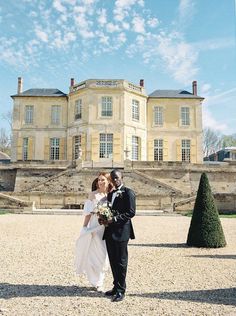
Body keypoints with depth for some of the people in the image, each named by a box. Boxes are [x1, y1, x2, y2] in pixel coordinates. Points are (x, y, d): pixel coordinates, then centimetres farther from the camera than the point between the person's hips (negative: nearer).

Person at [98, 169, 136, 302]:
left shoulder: (128, 192, -7)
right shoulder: (110, 194, 18)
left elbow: (131, 212, -15)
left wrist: (114, 219, -20)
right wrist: (103, 219, -1)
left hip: (121, 231, -8)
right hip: (110, 231, 8)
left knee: (121, 261, 0)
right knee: (113, 261, 14)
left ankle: (121, 291, 11)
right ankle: (116, 287, 27)